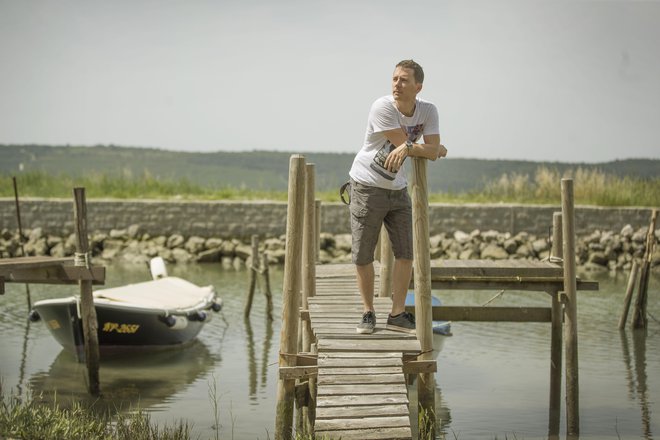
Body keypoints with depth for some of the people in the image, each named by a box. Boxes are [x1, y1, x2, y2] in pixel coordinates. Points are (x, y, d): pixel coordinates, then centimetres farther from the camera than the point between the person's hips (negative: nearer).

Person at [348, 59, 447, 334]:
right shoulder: (382, 108, -20)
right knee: (363, 255, 0)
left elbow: (432, 151, -19)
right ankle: (368, 313, 15)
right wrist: (436, 150, -8)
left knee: (405, 254, 1)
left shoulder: (428, 111, -5)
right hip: (367, 187, -4)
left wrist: (408, 148, -35)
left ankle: (397, 314, 12)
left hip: (397, 189, 5)